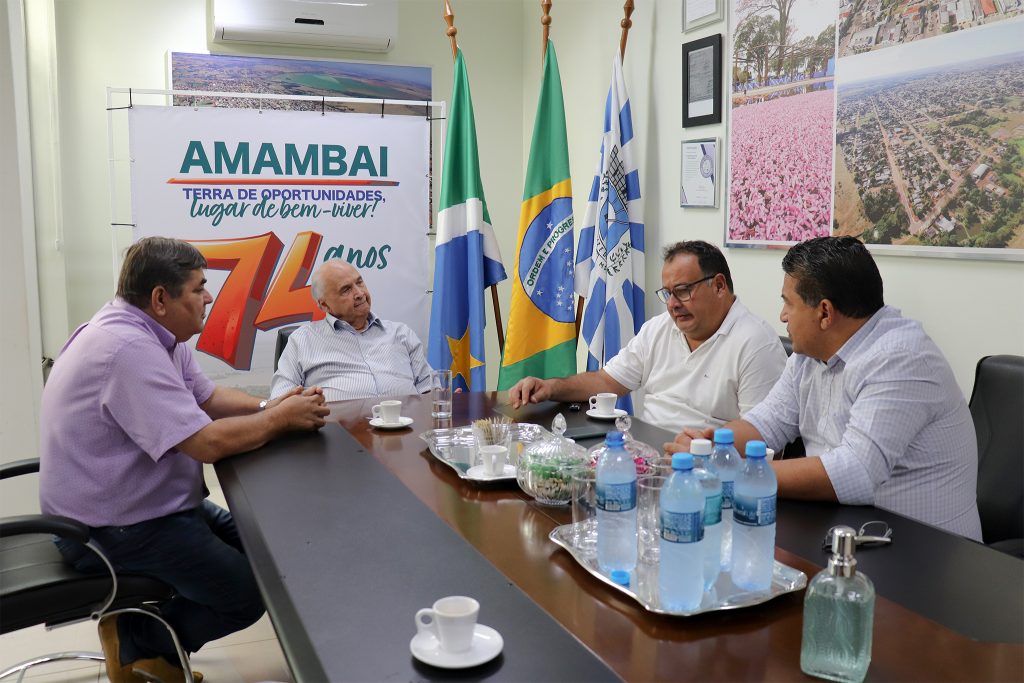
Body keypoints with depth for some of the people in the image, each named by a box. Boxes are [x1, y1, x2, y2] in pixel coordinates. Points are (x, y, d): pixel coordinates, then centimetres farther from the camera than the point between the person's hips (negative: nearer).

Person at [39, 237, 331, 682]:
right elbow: (207, 442, -30)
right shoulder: (129, 349, -28)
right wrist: (280, 419, -16)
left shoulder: (154, 333, 3)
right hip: (112, 529, -10)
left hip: (146, 503, 10)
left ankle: (148, 640, 16)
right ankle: (134, 642, 9)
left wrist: (269, 408, -8)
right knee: (251, 592, -10)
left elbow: (207, 398, 10)